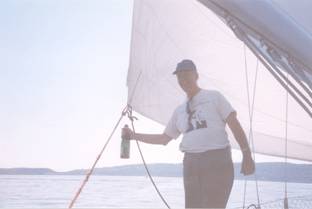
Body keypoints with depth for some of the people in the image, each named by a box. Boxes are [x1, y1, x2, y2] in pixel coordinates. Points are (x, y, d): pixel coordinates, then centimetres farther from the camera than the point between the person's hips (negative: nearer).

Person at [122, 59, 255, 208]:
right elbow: (164, 138, 26)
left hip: (217, 162, -5)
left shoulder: (214, 97, 6)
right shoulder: (179, 111, 19)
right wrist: (133, 135, 22)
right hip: (191, 164, 5)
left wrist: (247, 156, -8)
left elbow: (235, 126, 0)